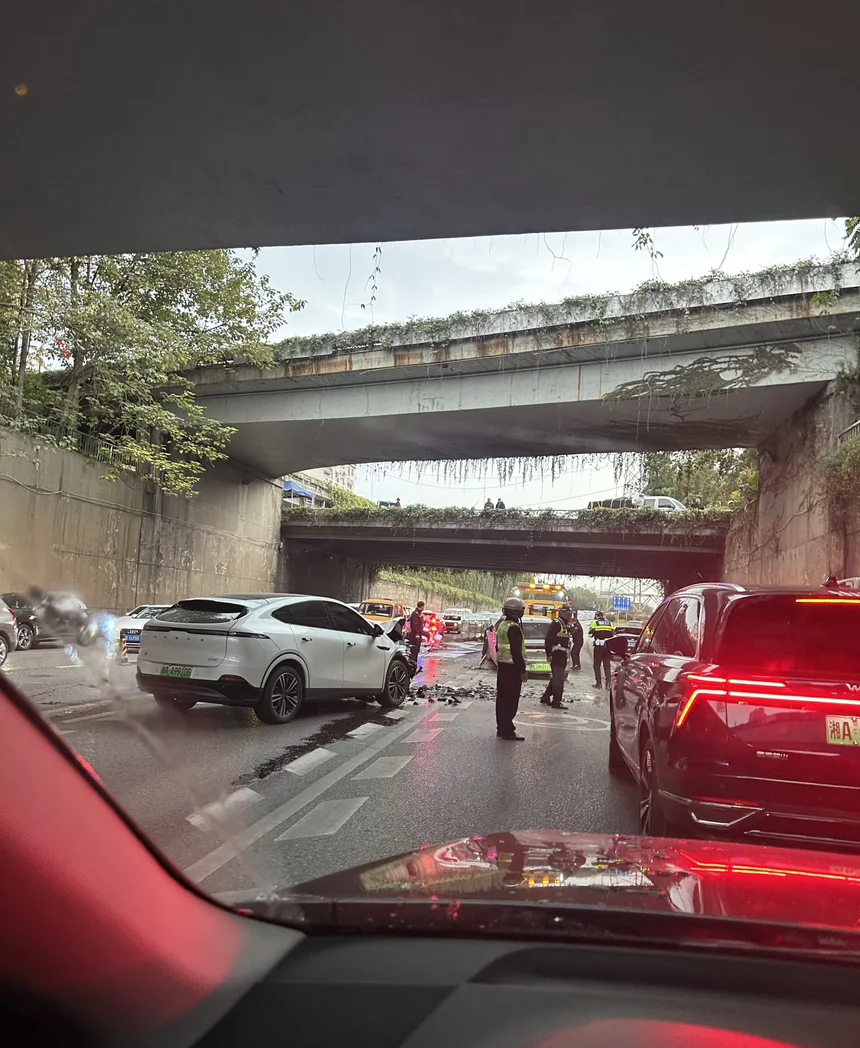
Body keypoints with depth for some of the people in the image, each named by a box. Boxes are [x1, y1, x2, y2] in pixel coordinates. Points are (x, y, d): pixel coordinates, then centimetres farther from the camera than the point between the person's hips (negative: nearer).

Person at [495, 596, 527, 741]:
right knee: (511, 701, -5)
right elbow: (516, 651, -21)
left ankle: (501, 728, 21)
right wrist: (523, 670, -18)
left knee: (502, 699, 14)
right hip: (512, 669, -10)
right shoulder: (514, 628, -18)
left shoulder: (502, 625, 13)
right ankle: (507, 731, -3)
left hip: (502, 666, 10)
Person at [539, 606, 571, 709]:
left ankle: (545, 698, 26)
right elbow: (548, 639, -18)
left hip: (562, 655, 10)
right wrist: (549, 654, -22)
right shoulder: (556, 623, -12)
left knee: (556, 678, 16)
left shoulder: (566, 625, 18)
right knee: (558, 679, -8)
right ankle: (556, 702, -3)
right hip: (556, 655, -10)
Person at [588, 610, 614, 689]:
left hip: (598, 646, -4)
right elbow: (612, 634, 10)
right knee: (607, 665, 10)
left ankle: (599, 683, 3)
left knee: (597, 665, 6)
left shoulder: (595, 623, -3)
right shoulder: (609, 623, 10)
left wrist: (590, 628, 13)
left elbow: (590, 634, -5)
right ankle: (608, 683, 7)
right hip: (607, 646, 4)